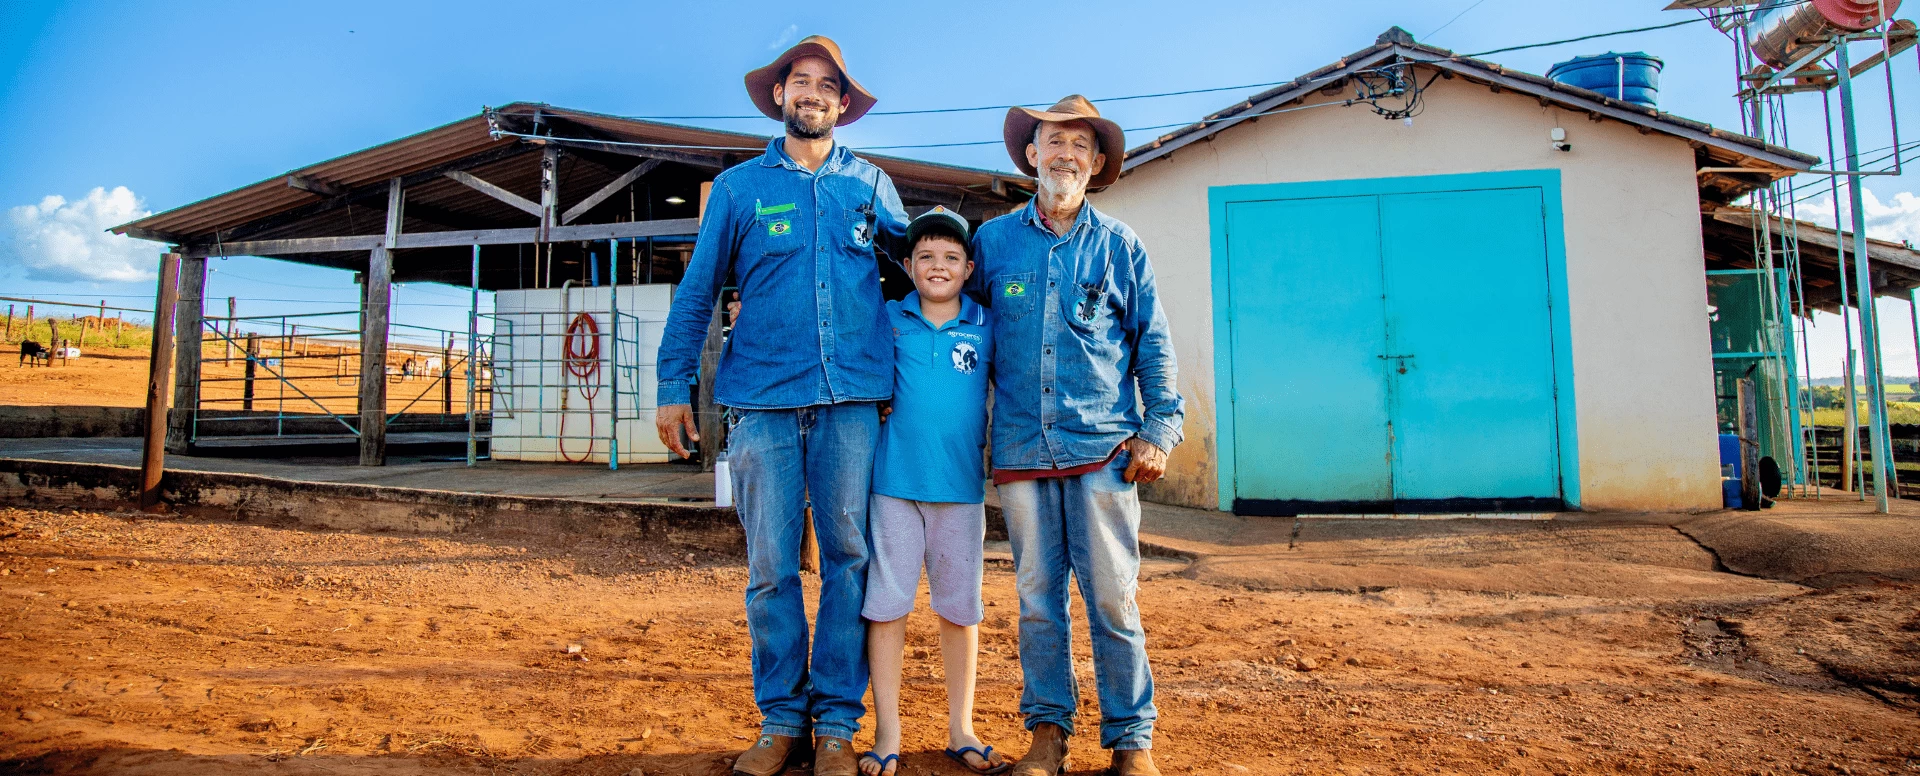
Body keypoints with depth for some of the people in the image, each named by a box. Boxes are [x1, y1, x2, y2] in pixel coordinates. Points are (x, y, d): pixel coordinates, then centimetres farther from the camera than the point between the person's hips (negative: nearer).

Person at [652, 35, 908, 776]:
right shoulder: (739, 186, 12)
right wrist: (674, 386, 4)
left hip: (852, 397, 1)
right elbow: (696, 292, 12)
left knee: (849, 557, 1)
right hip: (762, 398, 0)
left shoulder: (870, 183, 14)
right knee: (770, 567, 2)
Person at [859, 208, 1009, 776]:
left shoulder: (986, 327, 4)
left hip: (961, 485, 1)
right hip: (894, 480, 0)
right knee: (886, 604, 3)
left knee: (960, 607, 10)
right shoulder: (888, 320, 3)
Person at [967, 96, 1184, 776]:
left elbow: (1152, 342, 8)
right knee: (1037, 595, 8)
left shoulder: (1119, 246, 8)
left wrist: (1159, 429, 1)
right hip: (1021, 450, 2)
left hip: (1103, 449, -1)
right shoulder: (993, 241, 10)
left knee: (1113, 597, 1)